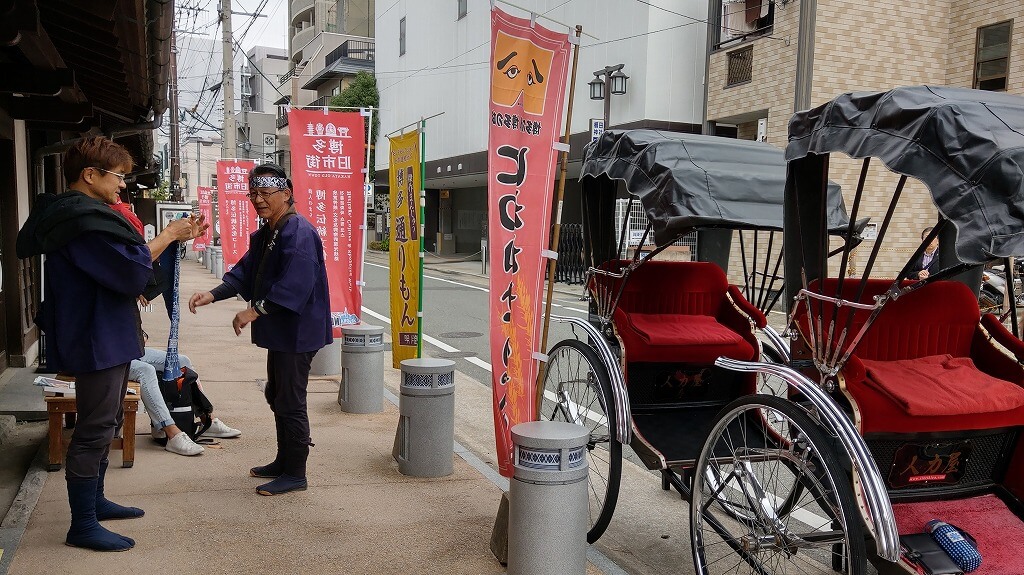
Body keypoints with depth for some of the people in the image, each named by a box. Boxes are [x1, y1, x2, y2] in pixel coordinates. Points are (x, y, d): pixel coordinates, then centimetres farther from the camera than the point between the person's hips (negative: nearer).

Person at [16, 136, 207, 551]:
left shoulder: (83, 214, 14)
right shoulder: (83, 219, -20)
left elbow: (120, 264, 17)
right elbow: (131, 272, -23)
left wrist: (174, 237, 11)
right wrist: (167, 235, -13)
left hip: (107, 337, 11)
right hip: (97, 341, -11)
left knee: (105, 424, 20)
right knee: (94, 430, -4)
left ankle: (94, 501, 34)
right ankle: (82, 526, 6)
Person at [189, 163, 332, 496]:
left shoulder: (298, 233, -19)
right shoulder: (265, 235, 14)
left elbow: (294, 285, -29)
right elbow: (245, 273, 12)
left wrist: (255, 311, -29)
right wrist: (213, 295, -3)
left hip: (297, 333, -11)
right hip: (279, 332, 11)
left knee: (290, 402, -2)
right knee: (276, 395, 20)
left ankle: (294, 474, 11)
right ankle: (284, 462, 35)